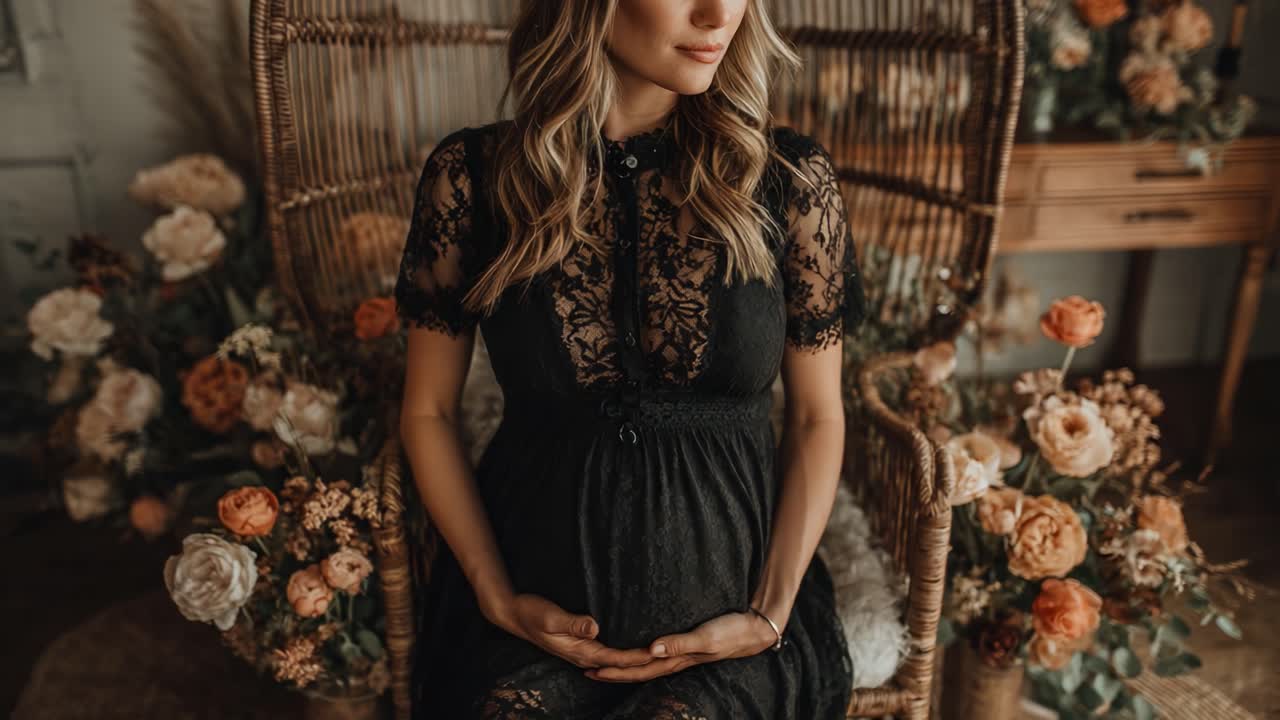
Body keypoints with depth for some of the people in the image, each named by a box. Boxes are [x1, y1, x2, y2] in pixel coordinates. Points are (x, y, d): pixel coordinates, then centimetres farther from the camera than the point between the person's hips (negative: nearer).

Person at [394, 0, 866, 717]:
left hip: (726, 611, 0)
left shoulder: (790, 176, -6)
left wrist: (770, 616, -5)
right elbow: (429, 412, 2)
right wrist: (497, 597, -5)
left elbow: (818, 417, 1)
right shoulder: (473, 174, -6)